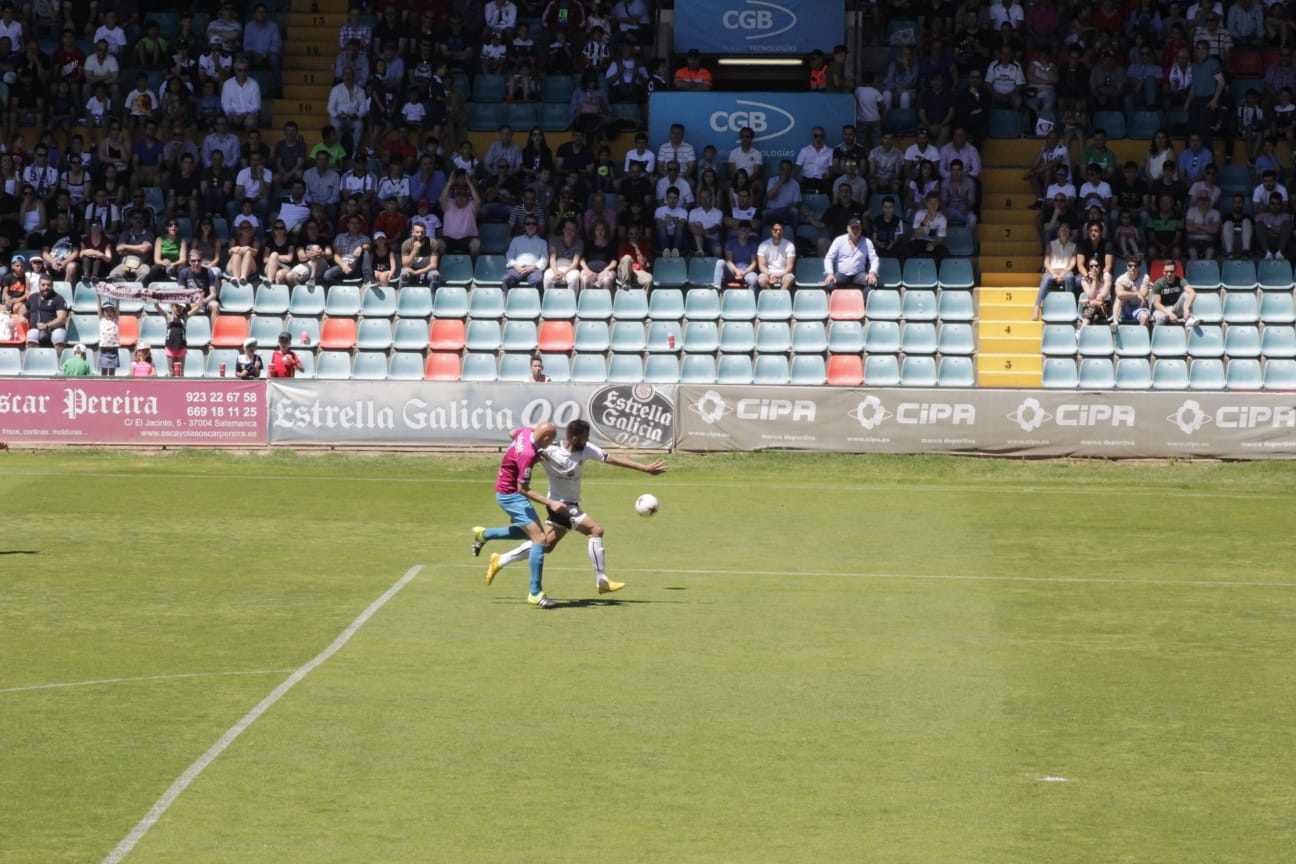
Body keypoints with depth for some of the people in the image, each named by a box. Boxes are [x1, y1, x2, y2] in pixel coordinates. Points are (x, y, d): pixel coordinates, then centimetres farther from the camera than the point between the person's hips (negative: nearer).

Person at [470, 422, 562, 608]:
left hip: (506, 492, 10)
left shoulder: (526, 432, -7)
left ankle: (483, 534, 36)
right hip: (511, 495, -10)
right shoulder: (528, 455, -32)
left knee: (531, 532, 26)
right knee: (540, 539, -13)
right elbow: (523, 489, -26)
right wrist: (550, 503, -29)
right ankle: (535, 593, -12)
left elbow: (512, 433, 19)